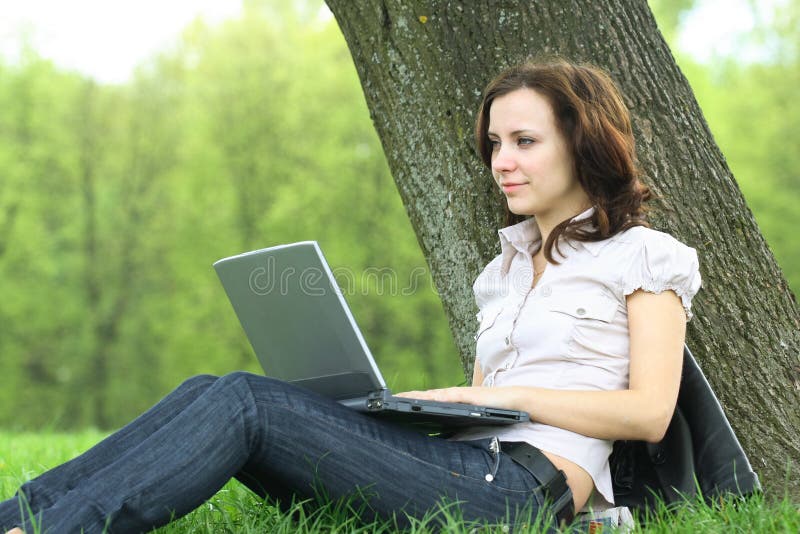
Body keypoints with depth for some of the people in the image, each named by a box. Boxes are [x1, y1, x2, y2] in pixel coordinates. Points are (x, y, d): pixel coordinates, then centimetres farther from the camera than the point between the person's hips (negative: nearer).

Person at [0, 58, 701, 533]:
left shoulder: (644, 256, 7)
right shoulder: (507, 266, 29)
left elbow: (648, 413, -6)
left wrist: (503, 395, -9)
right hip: (466, 463, 7)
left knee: (245, 403, -23)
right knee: (213, 395, -13)